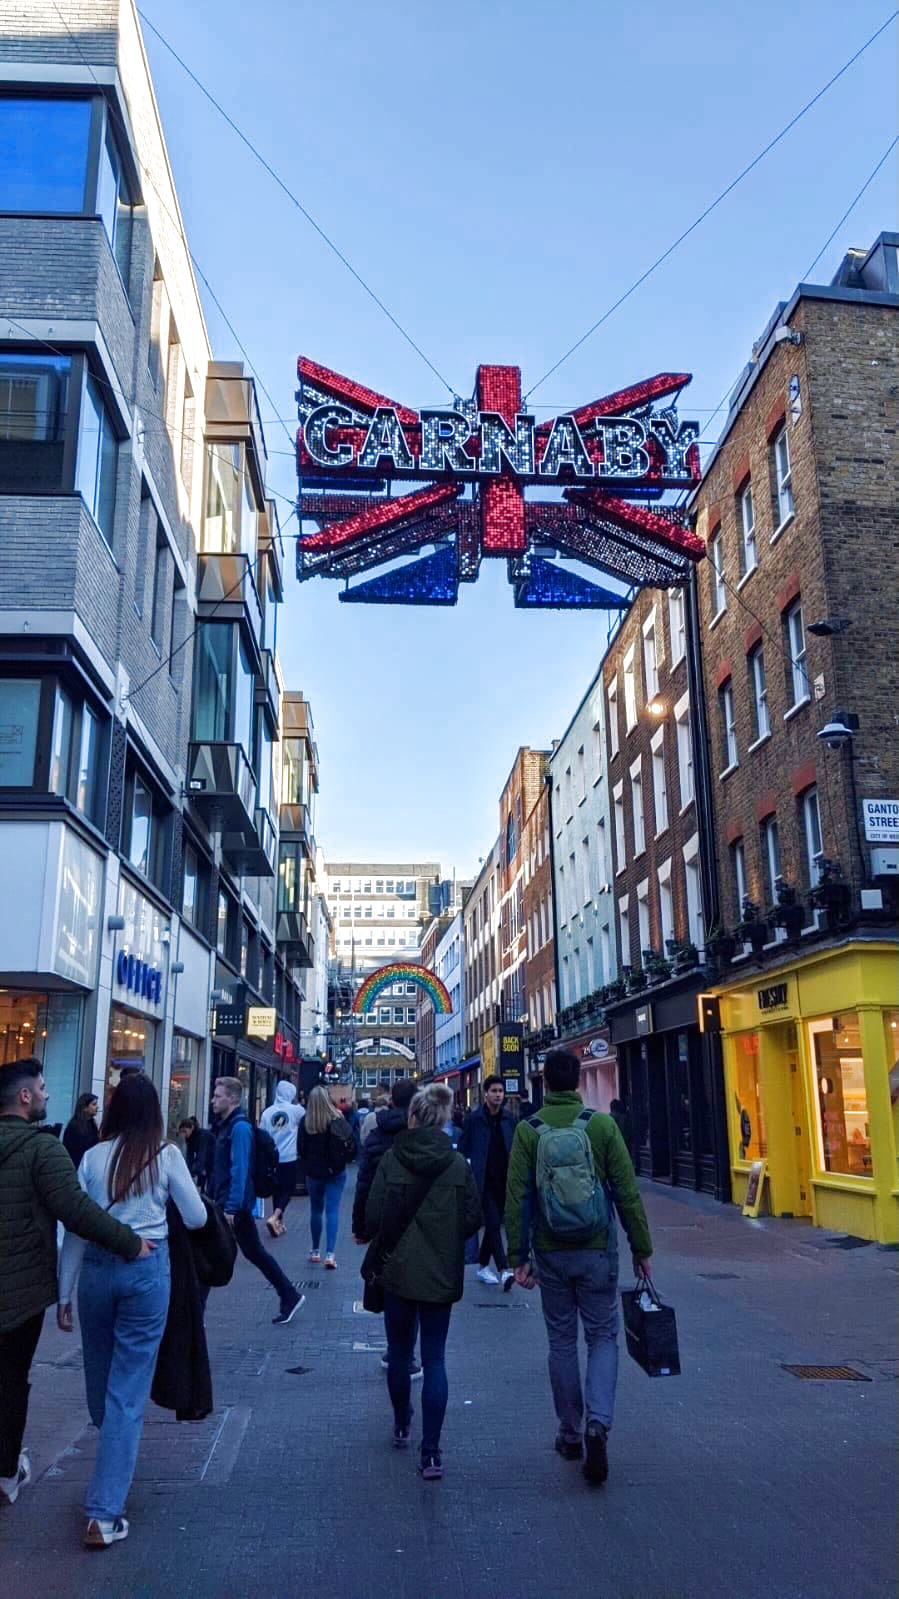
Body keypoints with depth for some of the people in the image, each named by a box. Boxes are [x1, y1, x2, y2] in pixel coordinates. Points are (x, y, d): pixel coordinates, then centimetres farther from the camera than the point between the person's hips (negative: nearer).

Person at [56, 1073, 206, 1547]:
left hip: (96, 1269, 3)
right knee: (128, 1389, 2)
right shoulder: (165, 1155, -5)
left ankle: (112, 1467, 47)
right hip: (147, 1268, -3)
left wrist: (64, 1293, 10)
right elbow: (196, 1218, 0)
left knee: (99, 1379, 22)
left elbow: (75, 1228, 2)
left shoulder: (93, 1157, 0)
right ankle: (104, 1512, 0)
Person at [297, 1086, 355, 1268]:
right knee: (332, 1210, 0)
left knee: (316, 1210, 16)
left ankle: (316, 1251, 24)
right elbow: (352, 1145, -6)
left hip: (314, 1172, 1)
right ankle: (330, 1254, -9)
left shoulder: (306, 1123, -9)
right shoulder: (338, 1120, -10)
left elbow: (301, 1149, -3)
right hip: (336, 1171, -1)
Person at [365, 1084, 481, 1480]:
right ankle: (431, 1452, 1)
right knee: (434, 1359, 6)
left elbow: (373, 1217, -12)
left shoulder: (391, 1160, -13)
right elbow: (473, 1220, -4)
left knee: (399, 1352, 19)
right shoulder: (459, 1165, -9)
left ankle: (402, 1426, 37)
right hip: (442, 1275, 0)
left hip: (398, 1272, 0)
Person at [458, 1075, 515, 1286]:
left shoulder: (508, 1119, 5)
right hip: (484, 1180, -4)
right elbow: (462, 1149, -3)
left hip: (503, 1180, 4)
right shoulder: (475, 1119, -6)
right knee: (493, 1223, -12)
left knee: (493, 1223, 12)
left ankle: (483, 1265, 26)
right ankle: (503, 1269, -12)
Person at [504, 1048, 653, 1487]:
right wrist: (641, 1248, 4)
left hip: (551, 1253, 1)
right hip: (597, 1251, -1)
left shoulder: (528, 1130, -5)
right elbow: (628, 1193, -5)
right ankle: (597, 1424, -8)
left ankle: (571, 1435, 23)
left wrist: (518, 1257, -1)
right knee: (602, 1337, 10)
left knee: (562, 1341, 15)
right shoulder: (602, 1125, -7)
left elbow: (516, 1199, -7)